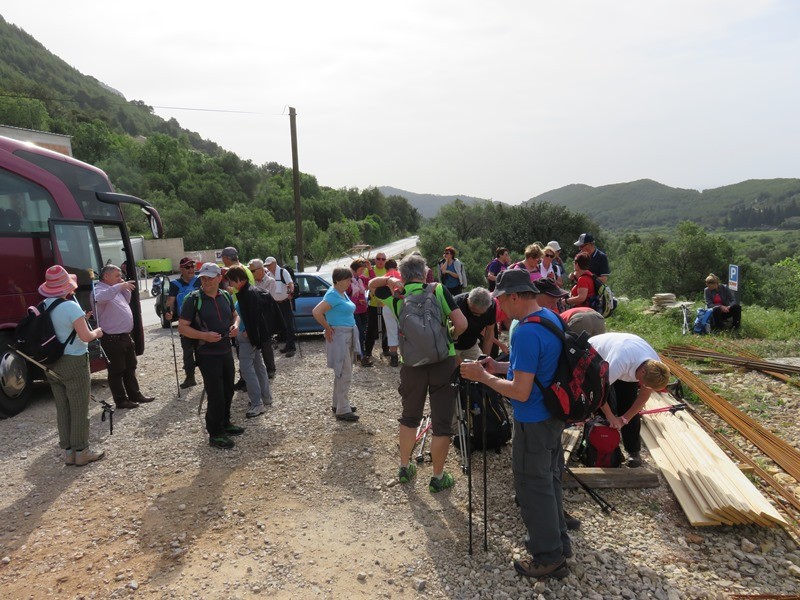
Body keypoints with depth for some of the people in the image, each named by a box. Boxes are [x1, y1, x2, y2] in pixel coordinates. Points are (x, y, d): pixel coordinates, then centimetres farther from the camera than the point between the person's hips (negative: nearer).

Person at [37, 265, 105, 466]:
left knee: (62, 409, 13)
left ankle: (68, 452, 22)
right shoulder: (71, 306, -19)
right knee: (79, 409, 4)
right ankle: (81, 452, 11)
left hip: (52, 363, 7)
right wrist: (97, 332, -1)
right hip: (74, 362, -7)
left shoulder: (43, 306, 3)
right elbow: (86, 337, -21)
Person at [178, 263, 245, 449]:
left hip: (226, 351, 6)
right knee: (216, 394, -4)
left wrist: (235, 325, -3)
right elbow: (182, 327, -13)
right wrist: (204, 335, -26)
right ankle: (215, 434, 10)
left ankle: (225, 423, 36)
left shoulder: (226, 296, 4)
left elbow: (234, 315, 20)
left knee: (228, 390, 18)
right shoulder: (193, 299, -13)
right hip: (207, 354, -6)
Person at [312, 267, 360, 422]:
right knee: (345, 375, -6)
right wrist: (328, 328, -17)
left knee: (342, 373, 17)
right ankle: (342, 411, 1)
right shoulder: (333, 295, -17)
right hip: (339, 336, -10)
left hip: (349, 336, 10)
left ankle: (338, 404, 29)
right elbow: (316, 312, -28)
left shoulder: (343, 293, 11)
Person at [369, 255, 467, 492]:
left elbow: (371, 284, 20)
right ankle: (438, 477, 19)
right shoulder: (439, 290, -5)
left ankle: (405, 468, 35)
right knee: (442, 423, 9)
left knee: (409, 417, 23)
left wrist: (389, 280, 2)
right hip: (443, 361, -2)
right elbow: (461, 324, -13)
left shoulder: (396, 296, 1)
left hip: (412, 364, 2)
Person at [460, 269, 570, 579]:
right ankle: (558, 543, 40)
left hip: (533, 423, -10)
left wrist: (483, 377, -16)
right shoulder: (551, 318, 4)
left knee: (533, 488, 7)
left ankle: (548, 558, 23)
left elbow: (521, 392, -28)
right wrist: (501, 366, 10)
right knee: (550, 481, 23)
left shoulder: (526, 333, -28)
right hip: (553, 415, 10)